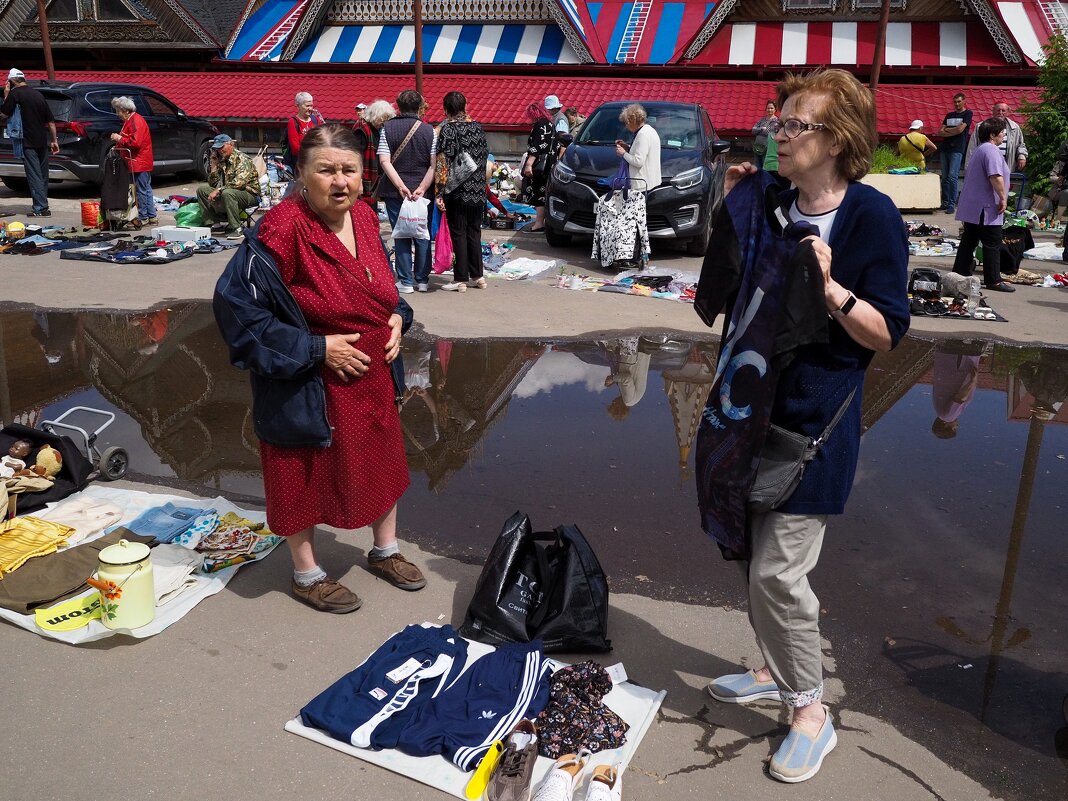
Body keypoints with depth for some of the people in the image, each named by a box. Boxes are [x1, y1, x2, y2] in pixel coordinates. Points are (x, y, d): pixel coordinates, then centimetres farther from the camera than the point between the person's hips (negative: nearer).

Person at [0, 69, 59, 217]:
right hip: (42, 142, 6)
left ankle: (40, 208, -11)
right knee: (43, 174, 13)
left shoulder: (15, 93, -7)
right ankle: (43, 207, 19)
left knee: (34, 175, -7)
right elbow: (51, 120, 13)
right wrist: (54, 140, 17)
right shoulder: (38, 94, 13)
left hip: (28, 142, -6)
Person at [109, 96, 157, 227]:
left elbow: (136, 142, -24)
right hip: (143, 162, 11)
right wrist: (119, 142, 16)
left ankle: (143, 218, -2)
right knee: (146, 189, 12)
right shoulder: (130, 120, 19)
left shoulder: (136, 121, -14)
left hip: (139, 162, -11)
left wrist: (120, 139, -14)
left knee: (141, 190, -6)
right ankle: (152, 216, 16)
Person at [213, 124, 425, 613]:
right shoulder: (282, 230, -23)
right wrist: (316, 348, -23)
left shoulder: (364, 217, 0)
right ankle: (306, 574, 32)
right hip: (309, 381, -7)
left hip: (373, 373, 7)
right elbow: (235, 302, -24)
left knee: (382, 459, 19)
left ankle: (385, 552, 43)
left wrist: (397, 316, -4)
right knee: (305, 472, 9)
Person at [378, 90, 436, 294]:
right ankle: (422, 280, 16)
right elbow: (434, 164, -9)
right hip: (422, 191, 0)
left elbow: (384, 161, -10)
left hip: (395, 192, 0)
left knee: (401, 236, 6)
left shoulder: (387, 128, -2)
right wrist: (421, 189, -11)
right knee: (422, 235, 11)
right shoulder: (429, 130, -2)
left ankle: (406, 281, 8)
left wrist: (401, 186, -13)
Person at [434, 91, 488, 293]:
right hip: (478, 191, 5)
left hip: (457, 191, -5)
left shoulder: (447, 129, -10)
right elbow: (484, 155, 12)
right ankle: (477, 276, 17)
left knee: (458, 233, 1)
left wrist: (440, 192, -14)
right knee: (474, 232, 13)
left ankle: (460, 279, 5)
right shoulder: (477, 127, 6)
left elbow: (443, 162, -15)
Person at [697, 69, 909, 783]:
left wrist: (831, 288, -29)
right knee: (755, 556, 17)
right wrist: (729, 210, 3)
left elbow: (888, 334, -13)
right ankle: (779, 670, 38)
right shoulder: (768, 202, 5)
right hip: (751, 405, 7)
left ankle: (811, 713, 17)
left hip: (813, 418, -7)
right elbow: (727, 293, 12)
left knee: (778, 572, -4)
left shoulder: (871, 216, -13)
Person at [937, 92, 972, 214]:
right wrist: (953, 132, -5)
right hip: (945, 148, 6)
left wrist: (947, 130, 6)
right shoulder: (949, 115, 19)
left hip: (957, 149, -6)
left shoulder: (967, 113, 4)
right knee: (945, 177, 6)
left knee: (952, 176, -14)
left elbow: (960, 129, -8)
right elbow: (940, 132, 9)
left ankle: (952, 205, -15)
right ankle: (945, 202, 12)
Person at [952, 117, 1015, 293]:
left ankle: (960, 274, 17)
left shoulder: (980, 150, 18)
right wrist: (1003, 198, -18)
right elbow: (996, 177, -27)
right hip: (986, 207, -10)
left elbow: (968, 172, 29)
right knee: (993, 244, -5)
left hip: (971, 206, 10)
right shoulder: (991, 150, -16)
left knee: (969, 241, 13)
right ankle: (993, 280, -2)